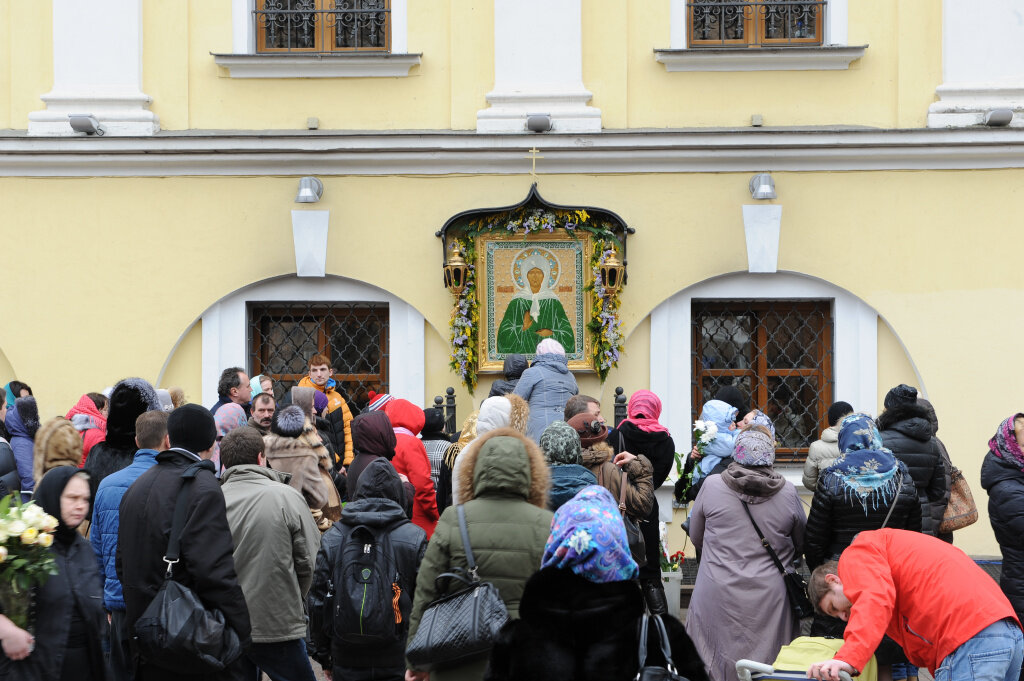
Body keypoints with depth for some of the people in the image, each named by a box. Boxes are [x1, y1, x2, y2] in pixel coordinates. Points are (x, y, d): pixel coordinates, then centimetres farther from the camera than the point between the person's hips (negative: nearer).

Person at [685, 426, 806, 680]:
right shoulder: (787, 492, -5)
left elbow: (696, 538, 8)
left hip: (718, 595, -1)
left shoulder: (711, 486, -7)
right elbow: (801, 543, 10)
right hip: (770, 599, 1)